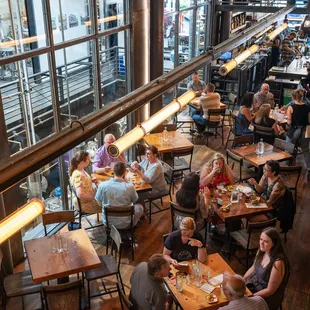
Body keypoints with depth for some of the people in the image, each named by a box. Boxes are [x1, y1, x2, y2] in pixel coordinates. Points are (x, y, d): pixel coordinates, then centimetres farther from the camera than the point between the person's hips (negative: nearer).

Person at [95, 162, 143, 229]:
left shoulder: (102, 185, -17)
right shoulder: (129, 187, -23)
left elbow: (100, 203, -3)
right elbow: (135, 200, -2)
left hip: (107, 222, 3)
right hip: (125, 224, -2)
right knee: (139, 207, 26)